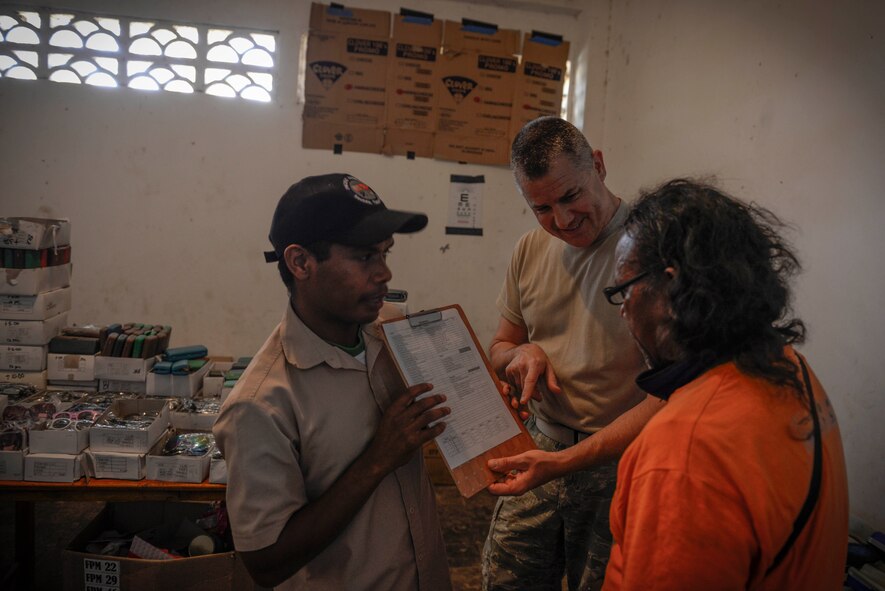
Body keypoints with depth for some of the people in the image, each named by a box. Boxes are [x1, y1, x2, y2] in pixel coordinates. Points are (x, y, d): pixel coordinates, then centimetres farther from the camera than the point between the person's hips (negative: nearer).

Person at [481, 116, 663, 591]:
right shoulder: (531, 248, 3)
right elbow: (499, 349, 15)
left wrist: (569, 460, -25)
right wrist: (522, 353, -9)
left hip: (616, 464, -5)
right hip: (539, 449, 5)